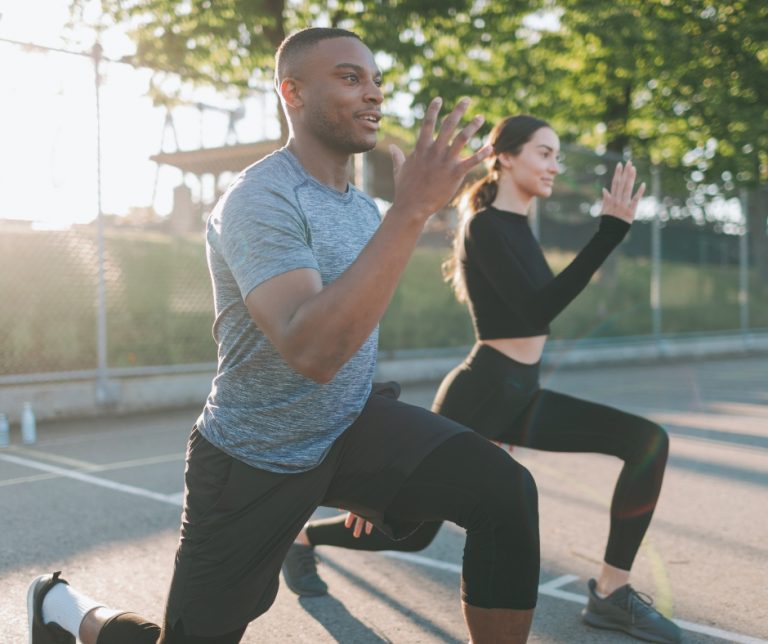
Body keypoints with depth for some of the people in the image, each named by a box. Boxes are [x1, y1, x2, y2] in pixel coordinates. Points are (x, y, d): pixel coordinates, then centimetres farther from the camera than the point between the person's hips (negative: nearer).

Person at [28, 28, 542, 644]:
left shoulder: (366, 206, 5)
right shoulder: (260, 201, -21)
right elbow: (312, 352, -38)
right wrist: (411, 210, -40)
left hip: (353, 426, 6)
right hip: (253, 460, -6)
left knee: (507, 492, -18)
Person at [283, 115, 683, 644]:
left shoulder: (516, 226, 11)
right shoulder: (486, 226, -16)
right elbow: (537, 310, -28)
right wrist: (612, 230, -30)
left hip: (519, 395, 8)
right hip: (480, 393, -8)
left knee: (648, 441, -7)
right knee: (412, 530, 6)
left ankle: (611, 593, -2)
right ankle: (302, 537, 34)